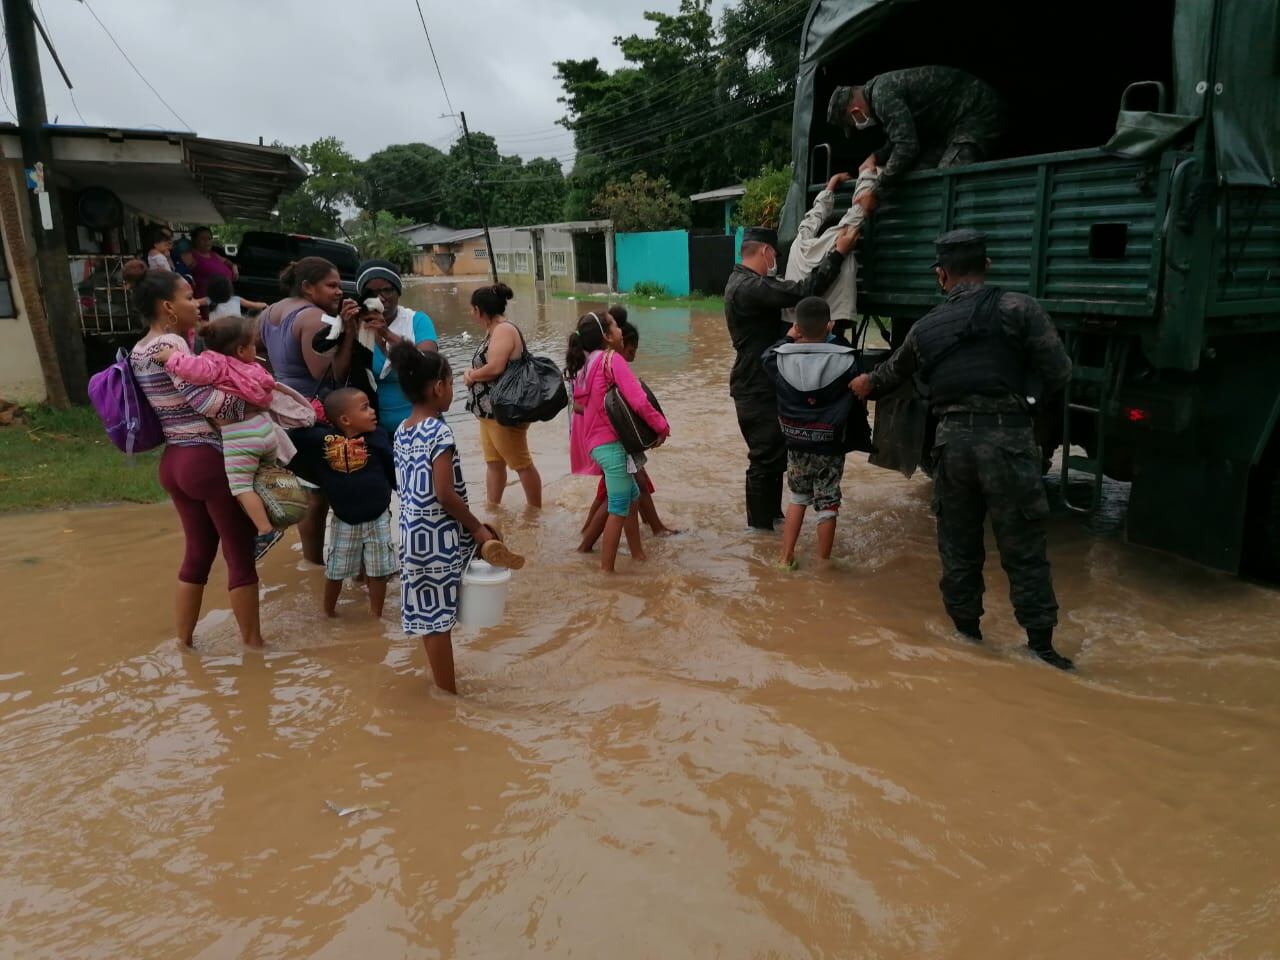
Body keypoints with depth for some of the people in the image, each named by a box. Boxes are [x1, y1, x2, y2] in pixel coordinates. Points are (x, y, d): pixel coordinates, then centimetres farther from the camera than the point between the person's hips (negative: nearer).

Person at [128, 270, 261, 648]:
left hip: (173, 462, 9)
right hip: (207, 460, -9)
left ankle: (184, 641, 27)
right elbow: (206, 400, -25)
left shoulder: (139, 350, 14)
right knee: (240, 554, 2)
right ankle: (253, 643, 12)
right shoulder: (171, 344, -15)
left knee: (198, 552, 18)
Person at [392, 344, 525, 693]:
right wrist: (476, 527, -11)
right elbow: (445, 493, -23)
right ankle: (447, 692, 14)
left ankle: (442, 684, 34)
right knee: (439, 616, 2)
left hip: (413, 531, 8)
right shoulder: (439, 432, -17)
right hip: (438, 535, -8)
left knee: (430, 611, 20)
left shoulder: (402, 431, 8)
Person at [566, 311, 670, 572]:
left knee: (632, 496, 22)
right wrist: (662, 426, -9)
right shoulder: (612, 359, -14)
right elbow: (638, 401, -21)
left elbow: (580, 405, 16)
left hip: (596, 442, 9)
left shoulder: (586, 365, 11)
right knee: (619, 509, -1)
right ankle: (606, 569, 4)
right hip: (612, 444, -9)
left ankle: (637, 553, 32)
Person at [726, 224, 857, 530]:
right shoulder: (749, 287, -23)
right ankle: (760, 526, 11)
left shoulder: (745, 282, 13)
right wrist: (838, 252, -23)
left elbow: (788, 293, 20)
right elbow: (803, 292, -29)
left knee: (774, 454, 20)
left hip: (761, 386, 11)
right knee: (765, 458, 0)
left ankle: (772, 515, 33)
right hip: (757, 391, -11)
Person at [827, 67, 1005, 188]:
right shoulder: (881, 87, 9)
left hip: (979, 113, -10)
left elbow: (907, 145, -30)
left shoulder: (883, 95, -24)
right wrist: (876, 158, 0)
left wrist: (876, 187, -20)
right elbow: (901, 138, 17)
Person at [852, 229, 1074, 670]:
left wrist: (867, 384, 55)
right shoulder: (1018, 308, 0)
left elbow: (893, 372, 32)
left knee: (957, 546, 16)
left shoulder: (925, 328, 13)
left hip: (952, 439, 3)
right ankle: (1040, 645, 12)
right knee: (1023, 550, 5)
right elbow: (1058, 373, -3)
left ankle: (966, 632, 27)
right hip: (1007, 438, -3)